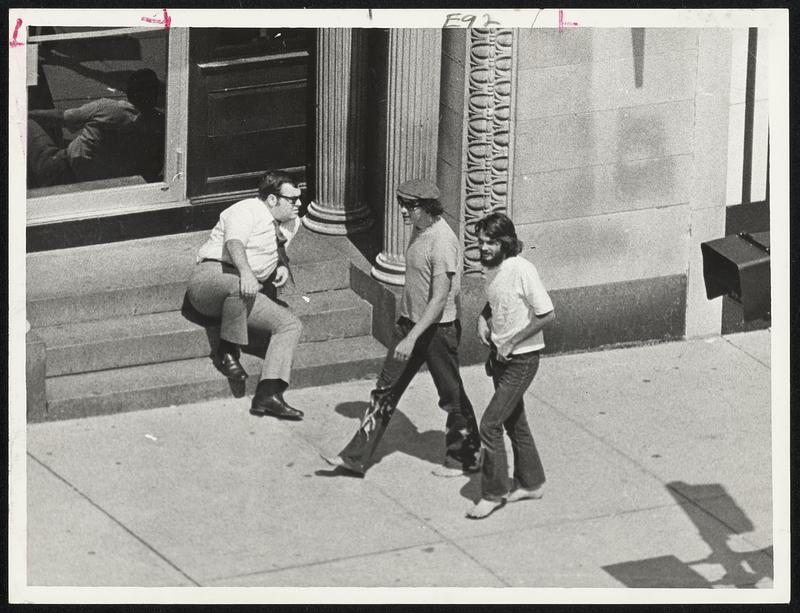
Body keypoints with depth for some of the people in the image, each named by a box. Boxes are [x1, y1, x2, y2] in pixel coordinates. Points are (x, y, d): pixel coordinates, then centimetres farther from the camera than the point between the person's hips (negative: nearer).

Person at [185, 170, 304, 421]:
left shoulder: (287, 223, 20)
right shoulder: (247, 211, -7)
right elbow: (234, 242, -27)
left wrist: (283, 265, 17)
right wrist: (246, 272, -48)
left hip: (243, 297, 8)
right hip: (211, 276, -8)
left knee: (291, 324, -12)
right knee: (240, 285, -43)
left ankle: (268, 394, -26)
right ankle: (227, 351, -22)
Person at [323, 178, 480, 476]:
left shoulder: (442, 242, -25)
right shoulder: (418, 230, 3)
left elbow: (439, 300, -27)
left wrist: (412, 338, -30)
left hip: (438, 328, -9)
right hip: (410, 322, 9)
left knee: (451, 396, 8)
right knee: (385, 390, 9)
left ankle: (464, 457, 26)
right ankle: (356, 457, 12)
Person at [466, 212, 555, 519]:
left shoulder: (522, 270, -23)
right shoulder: (491, 267, 1)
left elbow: (547, 314, -21)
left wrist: (512, 342, -20)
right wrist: (483, 318, 1)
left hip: (521, 359, -9)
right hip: (499, 355, 9)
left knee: (490, 424, -10)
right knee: (514, 422, 19)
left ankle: (493, 493, 2)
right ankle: (531, 483, 33)